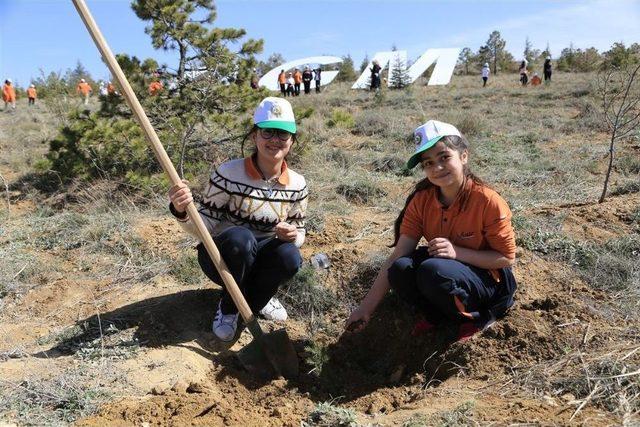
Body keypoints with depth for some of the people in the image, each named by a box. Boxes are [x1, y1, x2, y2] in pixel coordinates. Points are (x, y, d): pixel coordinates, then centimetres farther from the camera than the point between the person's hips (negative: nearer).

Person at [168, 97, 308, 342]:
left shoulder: (297, 184, -9)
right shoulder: (228, 174, -21)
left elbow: (299, 232, 2)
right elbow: (205, 228, -18)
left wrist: (292, 235, -23)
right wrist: (182, 212, -40)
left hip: (260, 261, 3)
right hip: (222, 257, -2)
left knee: (290, 257, -30)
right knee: (240, 238, -36)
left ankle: (256, 299, 3)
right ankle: (229, 307, -7)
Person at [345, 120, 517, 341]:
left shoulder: (488, 202, -23)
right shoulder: (422, 200, -12)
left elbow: (507, 258, -14)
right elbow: (397, 256, -15)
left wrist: (457, 252, -29)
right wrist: (366, 308, -20)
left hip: (489, 280, -4)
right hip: (444, 267, 4)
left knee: (433, 271, -34)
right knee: (400, 270, -26)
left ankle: (474, 315, -4)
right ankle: (439, 314, 3)